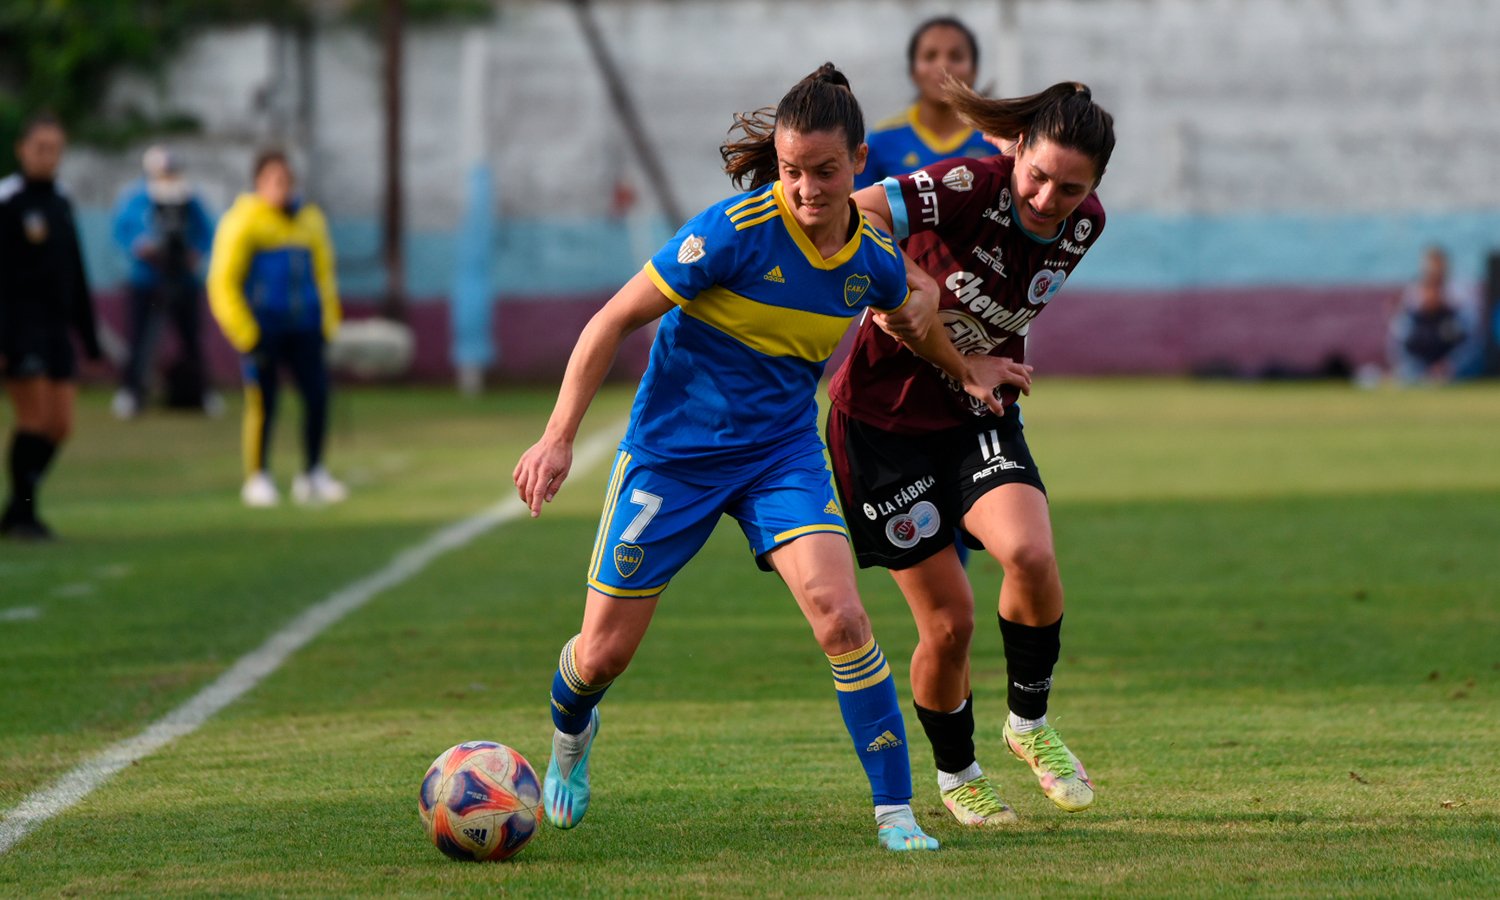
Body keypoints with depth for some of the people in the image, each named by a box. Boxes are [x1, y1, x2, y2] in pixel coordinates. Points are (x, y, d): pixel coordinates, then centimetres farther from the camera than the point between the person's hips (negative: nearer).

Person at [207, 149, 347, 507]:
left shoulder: (309, 219, 11)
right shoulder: (243, 222, -6)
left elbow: (323, 275, 20)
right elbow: (223, 283, -8)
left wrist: (326, 326, 11)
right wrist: (246, 337, -11)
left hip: (303, 327, 5)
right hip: (261, 327, -5)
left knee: (317, 394, -4)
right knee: (262, 402, -5)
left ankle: (313, 475, 6)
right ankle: (257, 479, 7)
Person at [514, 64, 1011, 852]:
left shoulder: (873, 258, -6)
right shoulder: (737, 229, -22)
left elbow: (905, 315, 21)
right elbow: (616, 319, -16)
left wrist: (966, 371, 33)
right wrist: (558, 438, -20)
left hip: (783, 451, 3)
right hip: (674, 450, -3)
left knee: (839, 615, -21)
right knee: (606, 650, 4)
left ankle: (895, 813, -12)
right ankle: (570, 736, 42)